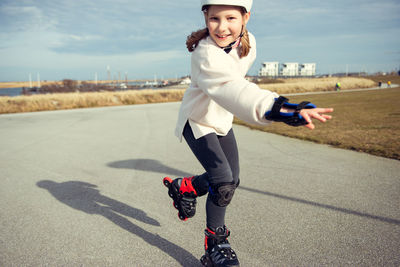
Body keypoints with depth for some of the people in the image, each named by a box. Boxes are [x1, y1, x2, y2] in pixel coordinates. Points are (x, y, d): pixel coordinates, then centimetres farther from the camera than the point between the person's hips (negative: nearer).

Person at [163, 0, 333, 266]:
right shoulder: (207, 55, -35)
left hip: (222, 120, 7)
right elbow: (232, 89, -56)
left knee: (232, 181, 9)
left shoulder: (248, 41, -11)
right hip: (197, 121, -7)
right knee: (223, 182, -17)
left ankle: (183, 187, 33)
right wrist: (277, 108, -72)